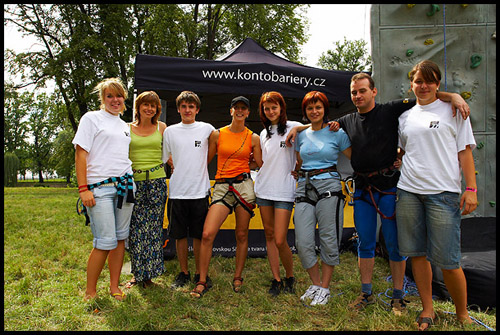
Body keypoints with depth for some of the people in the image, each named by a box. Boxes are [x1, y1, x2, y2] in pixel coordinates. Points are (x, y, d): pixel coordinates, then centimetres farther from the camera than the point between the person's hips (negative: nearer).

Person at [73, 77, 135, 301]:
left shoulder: (124, 125, 20)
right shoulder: (91, 118, 4)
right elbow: (81, 154, -4)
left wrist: (130, 181, 14)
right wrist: (83, 188, -12)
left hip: (125, 185, 6)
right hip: (99, 187, -6)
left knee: (121, 238, 6)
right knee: (106, 242, -8)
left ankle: (114, 287, 19)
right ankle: (90, 292, 9)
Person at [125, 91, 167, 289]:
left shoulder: (161, 127, 10)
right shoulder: (127, 128, 10)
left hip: (156, 181, 0)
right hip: (134, 182, 0)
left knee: (153, 227, 2)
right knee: (135, 228, 2)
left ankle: (149, 274, 15)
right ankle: (137, 274, 17)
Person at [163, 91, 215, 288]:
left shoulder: (207, 129, 4)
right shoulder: (170, 131, 8)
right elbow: (166, 159, 14)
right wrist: (180, 170, 5)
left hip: (200, 190, -1)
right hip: (177, 191, 1)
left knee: (199, 235, 5)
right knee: (180, 235, 8)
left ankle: (199, 273, 20)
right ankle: (184, 273, 23)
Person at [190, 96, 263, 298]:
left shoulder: (253, 138, 8)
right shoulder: (217, 134, 7)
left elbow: (261, 165, 12)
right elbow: (207, 159, 13)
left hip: (244, 185, 1)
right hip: (221, 186, 0)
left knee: (242, 235, 6)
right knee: (207, 234, -10)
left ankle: (237, 277, 25)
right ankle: (202, 282, 5)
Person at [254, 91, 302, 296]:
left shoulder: (294, 127, -1)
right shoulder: (264, 134, 16)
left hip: (284, 191, -5)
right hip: (264, 190, 5)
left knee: (280, 240, -7)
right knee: (269, 235, 7)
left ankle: (290, 278, 16)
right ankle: (276, 280, 18)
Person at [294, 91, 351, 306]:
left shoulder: (337, 133, 3)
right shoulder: (301, 135, 15)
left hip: (329, 187, -4)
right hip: (304, 189, 4)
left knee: (328, 240, 1)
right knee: (303, 242, 0)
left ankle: (325, 288, 17)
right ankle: (316, 284, 21)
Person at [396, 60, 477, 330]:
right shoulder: (405, 117, 17)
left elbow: (465, 151, 3)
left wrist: (471, 188, -5)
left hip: (443, 192, -4)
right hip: (408, 191, 4)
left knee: (447, 260, -4)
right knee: (417, 254, 6)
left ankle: (463, 314, 18)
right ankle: (427, 310, 22)